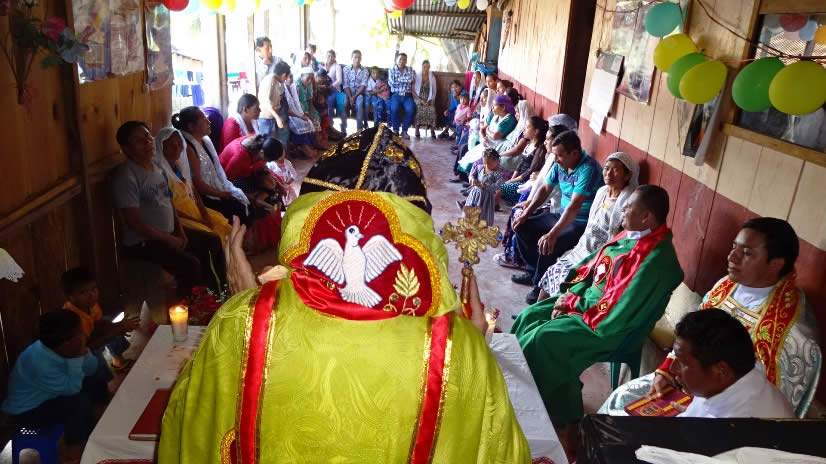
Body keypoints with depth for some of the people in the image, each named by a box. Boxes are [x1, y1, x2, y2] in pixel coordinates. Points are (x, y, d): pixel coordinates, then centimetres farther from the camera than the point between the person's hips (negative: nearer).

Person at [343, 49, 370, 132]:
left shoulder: (365, 70, 2)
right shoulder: (346, 69, 3)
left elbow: (363, 86, -7)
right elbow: (346, 85, -4)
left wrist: (354, 97, -19)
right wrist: (350, 97, -18)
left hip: (360, 93, -1)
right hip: (349, 92, 1)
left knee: (359, 103, -33)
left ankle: (359, 129, -30)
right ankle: (343, 129, -24)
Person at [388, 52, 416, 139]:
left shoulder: (410, 70, 9)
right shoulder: (392, 70, 8)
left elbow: (411, 80, -11)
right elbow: (391, 83, -8)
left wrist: (398, 80, -2)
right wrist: (405, 80, -3)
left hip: (407, 96, 1)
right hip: (396, 95, -1)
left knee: (410, 109, -30)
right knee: (394, 108, -32)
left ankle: (404, 130, -14)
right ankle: (395, 130, -12)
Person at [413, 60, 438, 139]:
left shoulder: (432, 78, 14)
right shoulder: (416, 76, 7)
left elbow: (434, 91, 14)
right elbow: (413, 91, 2)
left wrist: (430, 100, -5)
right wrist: (420, 100, -12)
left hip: (429, 100, 1)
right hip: (419, 99, -1)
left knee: (431, 109, -32)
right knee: (420, 109, -35)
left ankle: (432, 131, -29)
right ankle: (417, 130, -28)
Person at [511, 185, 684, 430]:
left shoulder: (655, 261, -27)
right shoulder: (630, 235, 2)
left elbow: (614, 312, -28)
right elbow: (591, 265, 12)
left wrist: (573, 302, -16)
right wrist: (570, 294, -3)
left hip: (609, 326, -9)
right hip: (586, 300, 10)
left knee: (541, 339, -19)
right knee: (528, 318, 3)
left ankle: (553, 413, 4)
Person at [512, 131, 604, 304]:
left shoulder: (588, 169, -27)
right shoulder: (560, 164, -1)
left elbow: (574, 206, -35)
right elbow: (545, 188, 13)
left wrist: (553, 234, -41)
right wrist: (526, 214, 4)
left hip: (582, 224, -9)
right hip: (562, 215, 9)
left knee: (547, 245, -29)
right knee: (522, 227, 5)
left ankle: (540, 287, -4)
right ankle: (533, 271, 20)